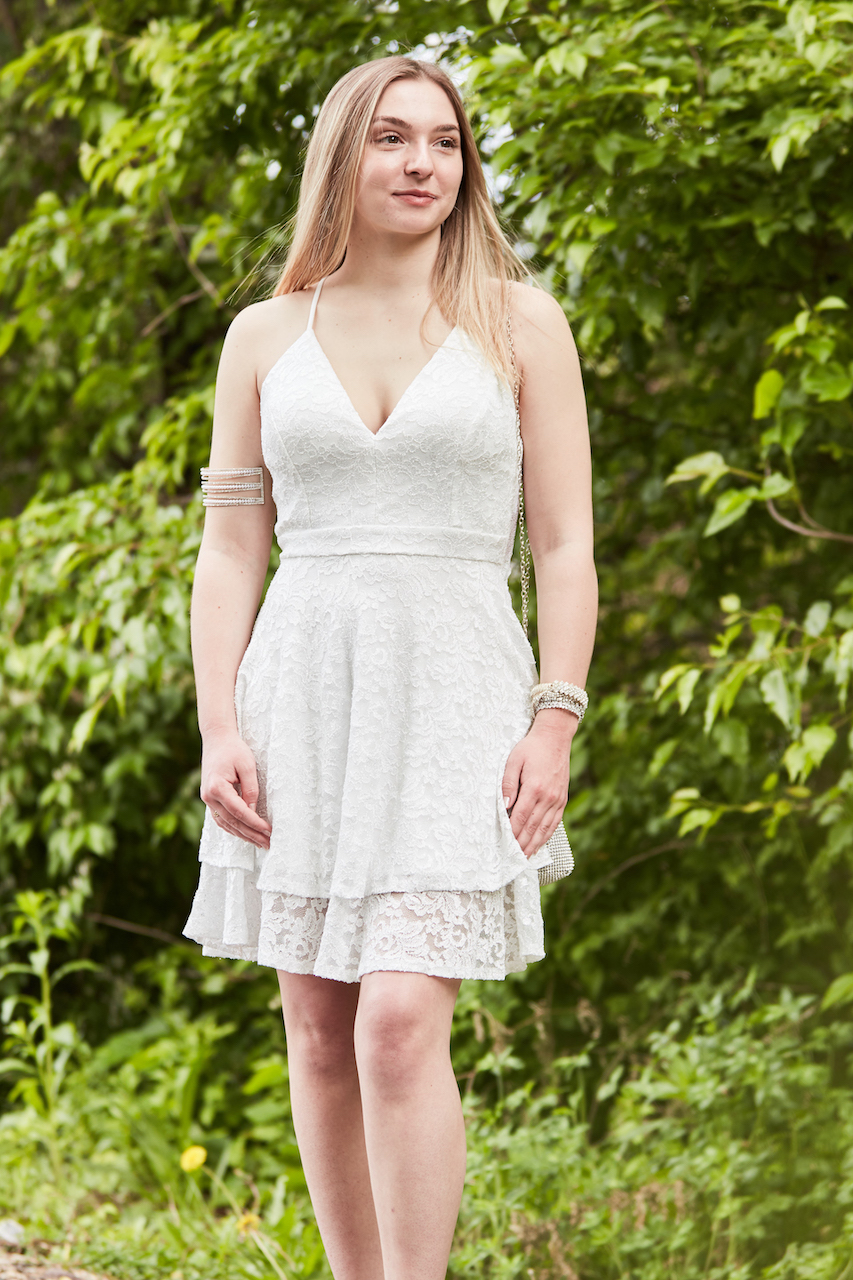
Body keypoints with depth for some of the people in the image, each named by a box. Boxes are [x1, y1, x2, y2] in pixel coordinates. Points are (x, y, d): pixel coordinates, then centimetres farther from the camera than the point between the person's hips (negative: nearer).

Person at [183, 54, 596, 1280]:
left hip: (452, 690, -3)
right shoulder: (267, 336, 10)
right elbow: (230, 545, 9)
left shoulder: (520, 323, 4)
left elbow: (566, 544, 2)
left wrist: (556, 725, -7)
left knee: (401, 1022, -16)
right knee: (320, 1032, 5)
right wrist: (218, 728, -2)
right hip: (302, 687, 3)